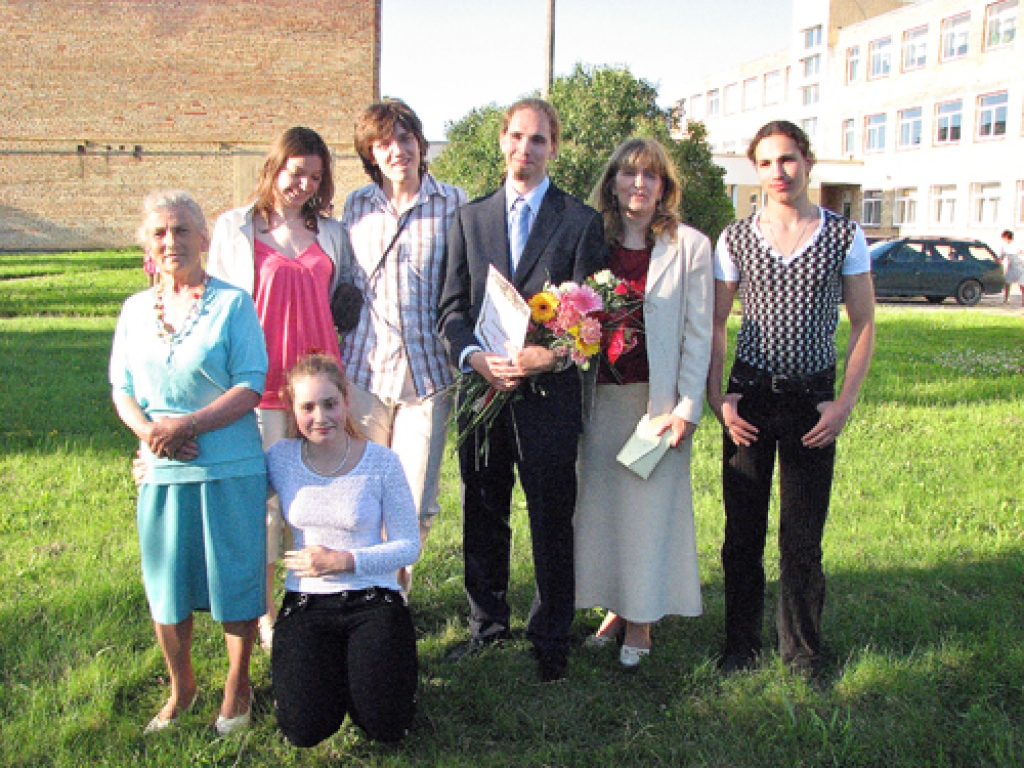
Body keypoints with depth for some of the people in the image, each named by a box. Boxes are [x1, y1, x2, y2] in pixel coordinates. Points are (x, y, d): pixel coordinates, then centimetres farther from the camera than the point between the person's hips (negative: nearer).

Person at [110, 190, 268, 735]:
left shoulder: (232, 303, -4)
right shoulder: (136, 309, 10)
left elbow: (251, 387, -9)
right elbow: (122, 389, 10)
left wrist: (187, 425, -19)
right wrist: (147, 429, -10)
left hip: (230, 469, -4)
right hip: (160, 470, 4)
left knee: (234, 582, 5)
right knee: (166, 585, 12)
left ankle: (237, 687, 26)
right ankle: (180, 688, 33)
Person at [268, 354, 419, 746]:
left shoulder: (382, 462, -7)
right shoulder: (280, 458, 0)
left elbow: (408, 546, -4)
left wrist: (343, 561, -15)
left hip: (372, 600, -1)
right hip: (305, 604, 2)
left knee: (385, 727, -14)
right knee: (304, 731, -14)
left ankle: (370, 663, 19)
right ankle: (328, 668, 18)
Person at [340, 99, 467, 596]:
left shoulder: (452, 203, 2)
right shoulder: (357, 206, 9)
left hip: (426, 369, -2)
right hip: (364, 367, 2)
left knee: (416, 506, 0)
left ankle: (397, 585, 27)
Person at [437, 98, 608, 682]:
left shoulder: (581, 221, 2)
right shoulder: (471, 218, 12)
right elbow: (452, 307, 7)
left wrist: (550, 355, -20)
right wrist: (474, 356, -12)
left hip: (549, 392, -3)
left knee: (553, 520, 5)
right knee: (483, 518, 14)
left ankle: (551, 639, 22)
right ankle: (487, 626, 32)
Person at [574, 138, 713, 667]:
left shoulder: (689, 246, -1)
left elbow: (698, 333, -3)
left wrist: (687, 407, -8)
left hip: (658, 399, -3)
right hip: (601, 395, 3)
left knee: (651, 505, 2)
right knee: (601, 502, 8)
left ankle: (641, 621, 15)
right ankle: (615, 608, 24)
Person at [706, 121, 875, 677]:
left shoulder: (844, 236, 1)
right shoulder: (735, 239, 4)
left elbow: (863, 324, 3)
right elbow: (715, 324, 7)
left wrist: (845, 403, -4)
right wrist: (716, 397, -3)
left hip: (813, 398, -1)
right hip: (749, 397, 1)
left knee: (803, 533, 4)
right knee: (742, 529, 6)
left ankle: (802, 647, 23)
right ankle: (741, 642, 22)